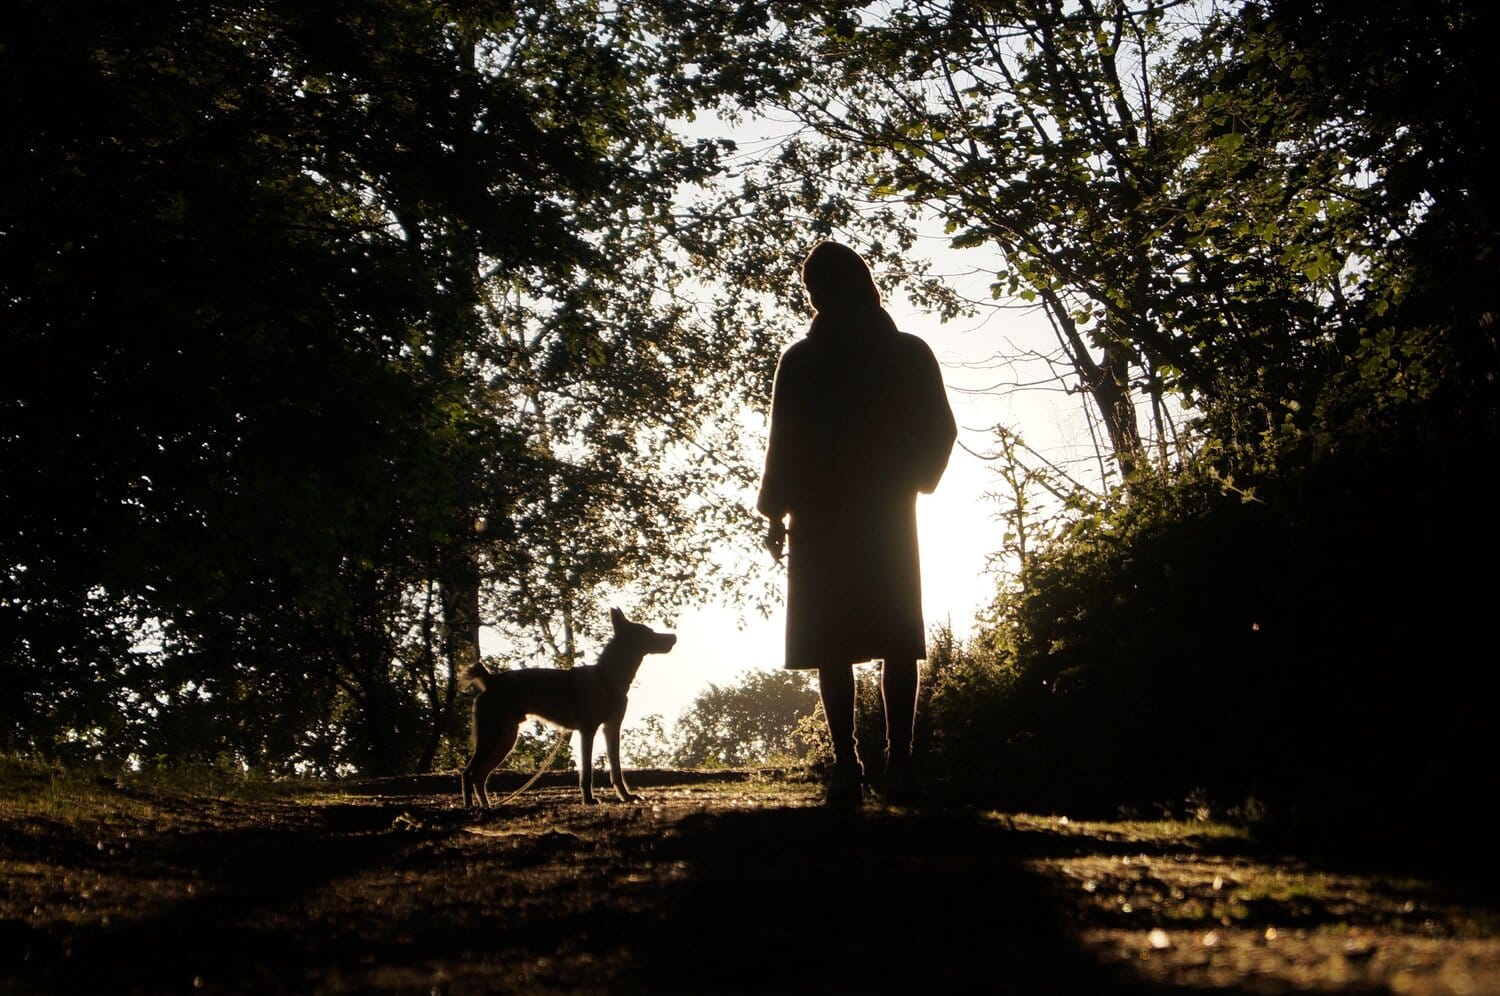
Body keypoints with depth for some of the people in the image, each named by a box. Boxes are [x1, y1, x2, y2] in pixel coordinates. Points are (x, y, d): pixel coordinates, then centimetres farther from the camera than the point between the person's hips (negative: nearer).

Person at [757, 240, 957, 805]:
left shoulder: (801, 361, -3)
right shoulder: (910, 354, 4)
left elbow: (784, 444, -3)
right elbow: (939, 431, 7)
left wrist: (776, 516, 5)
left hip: (822, 519, -2)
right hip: (888, 515, 2)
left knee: (832, 643, -1)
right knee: (896, 641, 1)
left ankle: (847, 768, -7)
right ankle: (899, 763, -7)